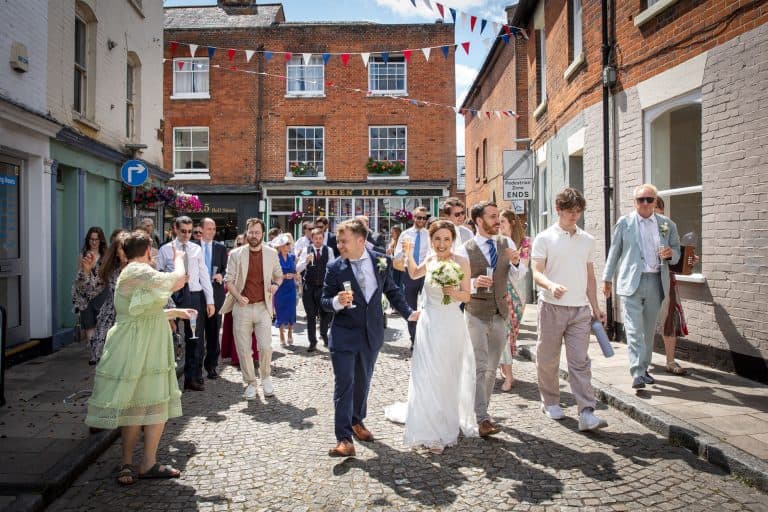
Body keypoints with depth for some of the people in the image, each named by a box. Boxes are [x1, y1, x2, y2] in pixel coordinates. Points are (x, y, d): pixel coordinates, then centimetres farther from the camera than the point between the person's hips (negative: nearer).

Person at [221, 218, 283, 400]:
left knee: (266, 346, -7)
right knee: (243, 349, 5)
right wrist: (238, 296, -15)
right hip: (242, 307, 0)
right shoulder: (235, 254, 0)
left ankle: (266, 378, 19)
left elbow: (279, 275, 14)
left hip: (263, 306, 0)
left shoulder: (271, 253, 4)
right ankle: (250, 383, 22)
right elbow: (229, 280, 1)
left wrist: (276, 284, -8)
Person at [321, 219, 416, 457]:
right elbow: (325, 301, -4)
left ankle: (357, 421, 40)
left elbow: (392, 291, 8)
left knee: (363, 381, 18)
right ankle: (344, 439, 1)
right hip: (344, 334, -3)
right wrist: (337, 302, -25)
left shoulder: (381, 261, -4)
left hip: (372, 333, 3)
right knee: (344, 383, -5)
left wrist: (408, 312, 5)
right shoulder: (334, 268, -9)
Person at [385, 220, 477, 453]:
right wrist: (408, 256, 9)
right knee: (427, 377, 2)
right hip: (429, 324, 3)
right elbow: (414, 274, 22)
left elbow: (467, 296, -6)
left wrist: (453, 292, -25)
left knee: (449, 377, 12)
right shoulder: (429, 260, 1)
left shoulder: (461, 263, -10)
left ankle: (450, 423, 34)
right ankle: (433, 432, 15)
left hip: (451, 325, -2)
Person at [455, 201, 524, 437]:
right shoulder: (465, 250, -10)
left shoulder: (506, 244, 4)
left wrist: (515, 262, -14)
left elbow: (514, 277, 7)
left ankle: (481, 409, 31)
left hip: (500, 314, 5)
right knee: (480, 367, -7)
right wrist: (474, 282, -26)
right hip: (476, 314, -5)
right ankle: (482, 419, -2)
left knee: (492, 368, 15)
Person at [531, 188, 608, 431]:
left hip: (580, 309, 3)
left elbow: (590, 276, 16)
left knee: (580, 361, -2)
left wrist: (595, 307, 14)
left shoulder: (587, 240, 12)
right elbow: (537, 272, -8)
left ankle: (586, 413, -3)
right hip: (552, 307, -2)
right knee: (548, 359, 8)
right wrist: (551, 285, -29)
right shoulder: (545, 238, -2)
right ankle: (550, 402, 27)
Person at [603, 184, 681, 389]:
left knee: (649, 329, 12)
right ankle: (637, 373, -12)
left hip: (656, 282, 3)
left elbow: (677, 252, 16)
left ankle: (644, 369, 24)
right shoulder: (624, 223, 4)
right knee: (634, 329, -10)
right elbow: (614, 252, 8)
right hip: (631, 282, -3)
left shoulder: (667, 225, 10)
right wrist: (607, 279, 7)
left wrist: (670, 254, -8)